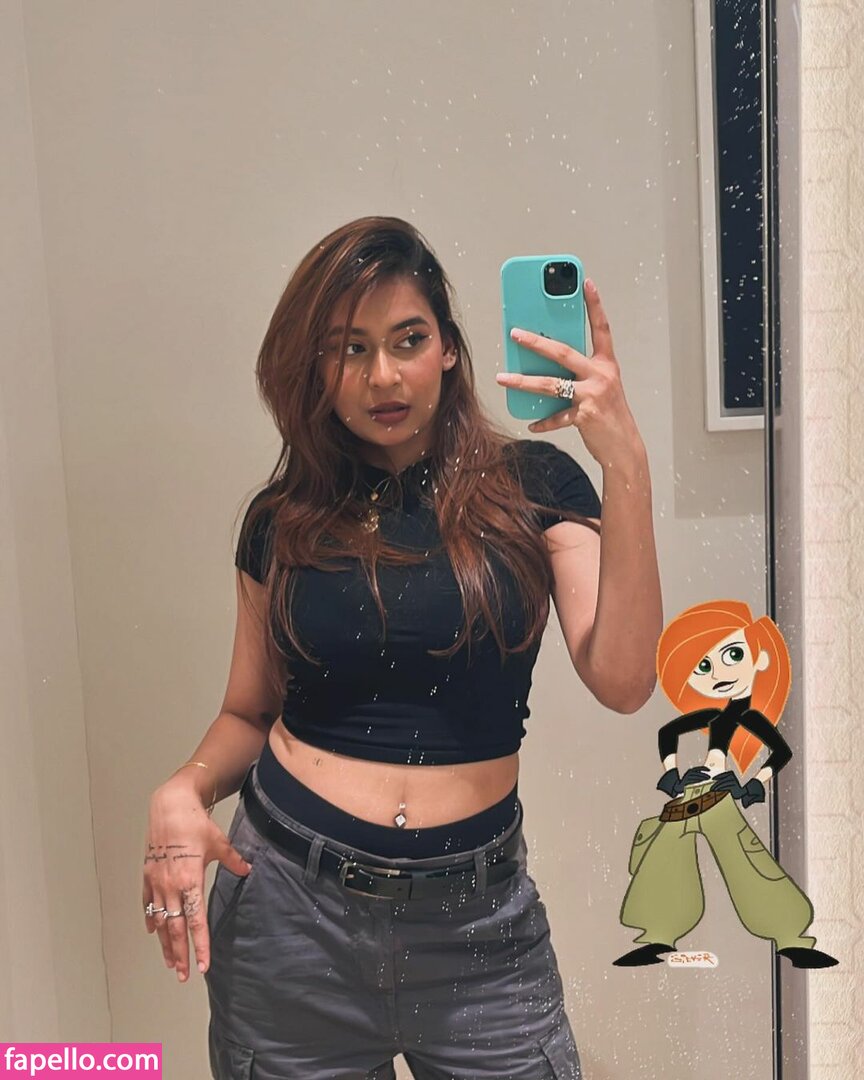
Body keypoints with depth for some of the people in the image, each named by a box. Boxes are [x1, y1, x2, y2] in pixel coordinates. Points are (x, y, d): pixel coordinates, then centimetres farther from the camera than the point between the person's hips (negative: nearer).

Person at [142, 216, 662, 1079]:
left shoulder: (529, 485, -4)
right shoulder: (283, 519, 2)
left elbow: (621, 680, -17)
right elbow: (251, 713, 11)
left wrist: (624, 463, -24)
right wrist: (183, 791, -9)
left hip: (476, 911, -1)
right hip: (289, 900, 2)